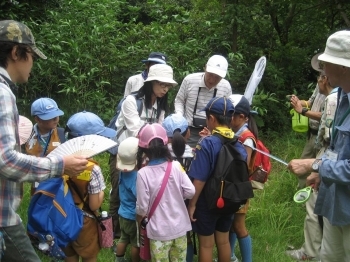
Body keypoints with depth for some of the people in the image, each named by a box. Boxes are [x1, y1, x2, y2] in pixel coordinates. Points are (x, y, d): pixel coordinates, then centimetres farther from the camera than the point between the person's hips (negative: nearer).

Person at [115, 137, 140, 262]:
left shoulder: (123, 171, -7)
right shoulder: (136, 175, -32)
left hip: (123, 213, 8)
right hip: (134, 217, -8)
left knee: (123, 239, 25)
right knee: (136, 243, 13)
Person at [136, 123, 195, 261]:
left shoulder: (143, 173, -17)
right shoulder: (176, 166, -10)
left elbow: (142, 206, -13)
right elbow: (190, 192, -8)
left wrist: (139, 220, 8)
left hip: (159, 231, -3)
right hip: (180, 227, 3)